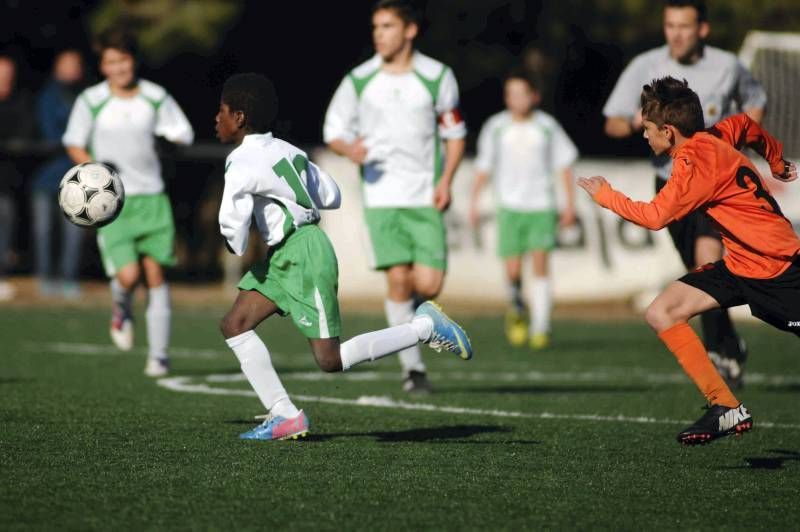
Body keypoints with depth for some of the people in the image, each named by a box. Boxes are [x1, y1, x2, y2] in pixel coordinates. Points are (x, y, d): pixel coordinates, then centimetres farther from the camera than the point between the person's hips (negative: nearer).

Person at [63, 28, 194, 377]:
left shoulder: (156, 98, 1)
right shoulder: (91, 102, -3)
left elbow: (184, 134, 11)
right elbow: (74, 144, 6)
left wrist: (172, 138, -10)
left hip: (151, 197, 2)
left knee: (154, 273, -1)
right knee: (128, 274, -16)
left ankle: (158, 353, 8)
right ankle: (122, 309, 21)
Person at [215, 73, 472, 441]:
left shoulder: (243, 162, -14)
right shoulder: (286, 150, 13)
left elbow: (232, 217, -26)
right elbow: (332, 197, 18)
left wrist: (237, 248, -5)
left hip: (304, 255, -10)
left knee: (331, 361, -7)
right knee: (234, 325, 5)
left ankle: (425, 326, -1)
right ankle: (284, 415, 3)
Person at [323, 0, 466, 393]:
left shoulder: (437, 77, 1)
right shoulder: (359, 80, 1)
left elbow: (455, 134, 10)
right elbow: (334, 130, 9)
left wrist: (445, 181, -4)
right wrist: (350, 149, -14)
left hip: (426, 197, 0)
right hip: (381, 196, 0)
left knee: (428, 284, -10)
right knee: (398, 280, -10)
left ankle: (408, 313, 28)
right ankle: (413, 368, 3)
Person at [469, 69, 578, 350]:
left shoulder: (547, 126, 1)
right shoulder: (496, 126, 2)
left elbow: (564, 165, 9)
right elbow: (484, 167, 8)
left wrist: (570, 204, 6)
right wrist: (474, 202, 4)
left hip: (542, 205, 0)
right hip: (510, 207, 0)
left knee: (540, 262, -11)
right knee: (513, 269, -6)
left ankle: (540, 327, -8)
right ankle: (517, 310, 24)